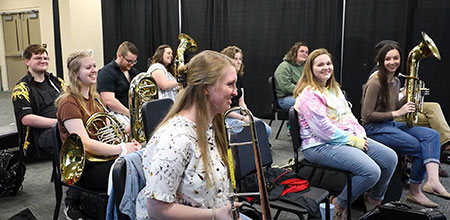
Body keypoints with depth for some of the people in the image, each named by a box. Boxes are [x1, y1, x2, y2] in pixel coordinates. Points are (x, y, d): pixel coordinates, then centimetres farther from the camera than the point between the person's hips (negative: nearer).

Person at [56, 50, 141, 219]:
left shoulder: (94, 97, 14)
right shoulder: (69, 103, -12)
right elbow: (85, 144, -21)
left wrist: (130, 142, -8)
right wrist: (123, 149, -25)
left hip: (101, 157, 8)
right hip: (82, 166, -8)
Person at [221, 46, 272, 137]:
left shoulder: (239, 77, 13)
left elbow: (241, 102, 13)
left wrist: (248, 116, -6)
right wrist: (243, 118, -17)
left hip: (238, 113, 8)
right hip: (225, 117, -7)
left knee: (267, 130, -12)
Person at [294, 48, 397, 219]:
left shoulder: (334, 88, 18)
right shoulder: (308, 95, -15)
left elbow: (348, 115, 19)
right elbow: (324, 130, -21)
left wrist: (360, 135, 1)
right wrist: (353, 141, -15)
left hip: (350, 138, 10)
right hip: (320, 146, -10)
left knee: (390, 158, 1)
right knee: (371, 172, -25)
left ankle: (374, 200, 23)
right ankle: (339, 206, -3)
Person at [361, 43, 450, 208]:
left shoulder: (396, 81, 13)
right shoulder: (375, 83, -14)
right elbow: (367, 115, -16)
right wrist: (396, 113, -14)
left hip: (391, 125, 9)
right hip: (374, 128, -8)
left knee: (432, 135, -12)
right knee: (419, 147, -19)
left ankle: (432, 180, -28)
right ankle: (414, 192, -1)